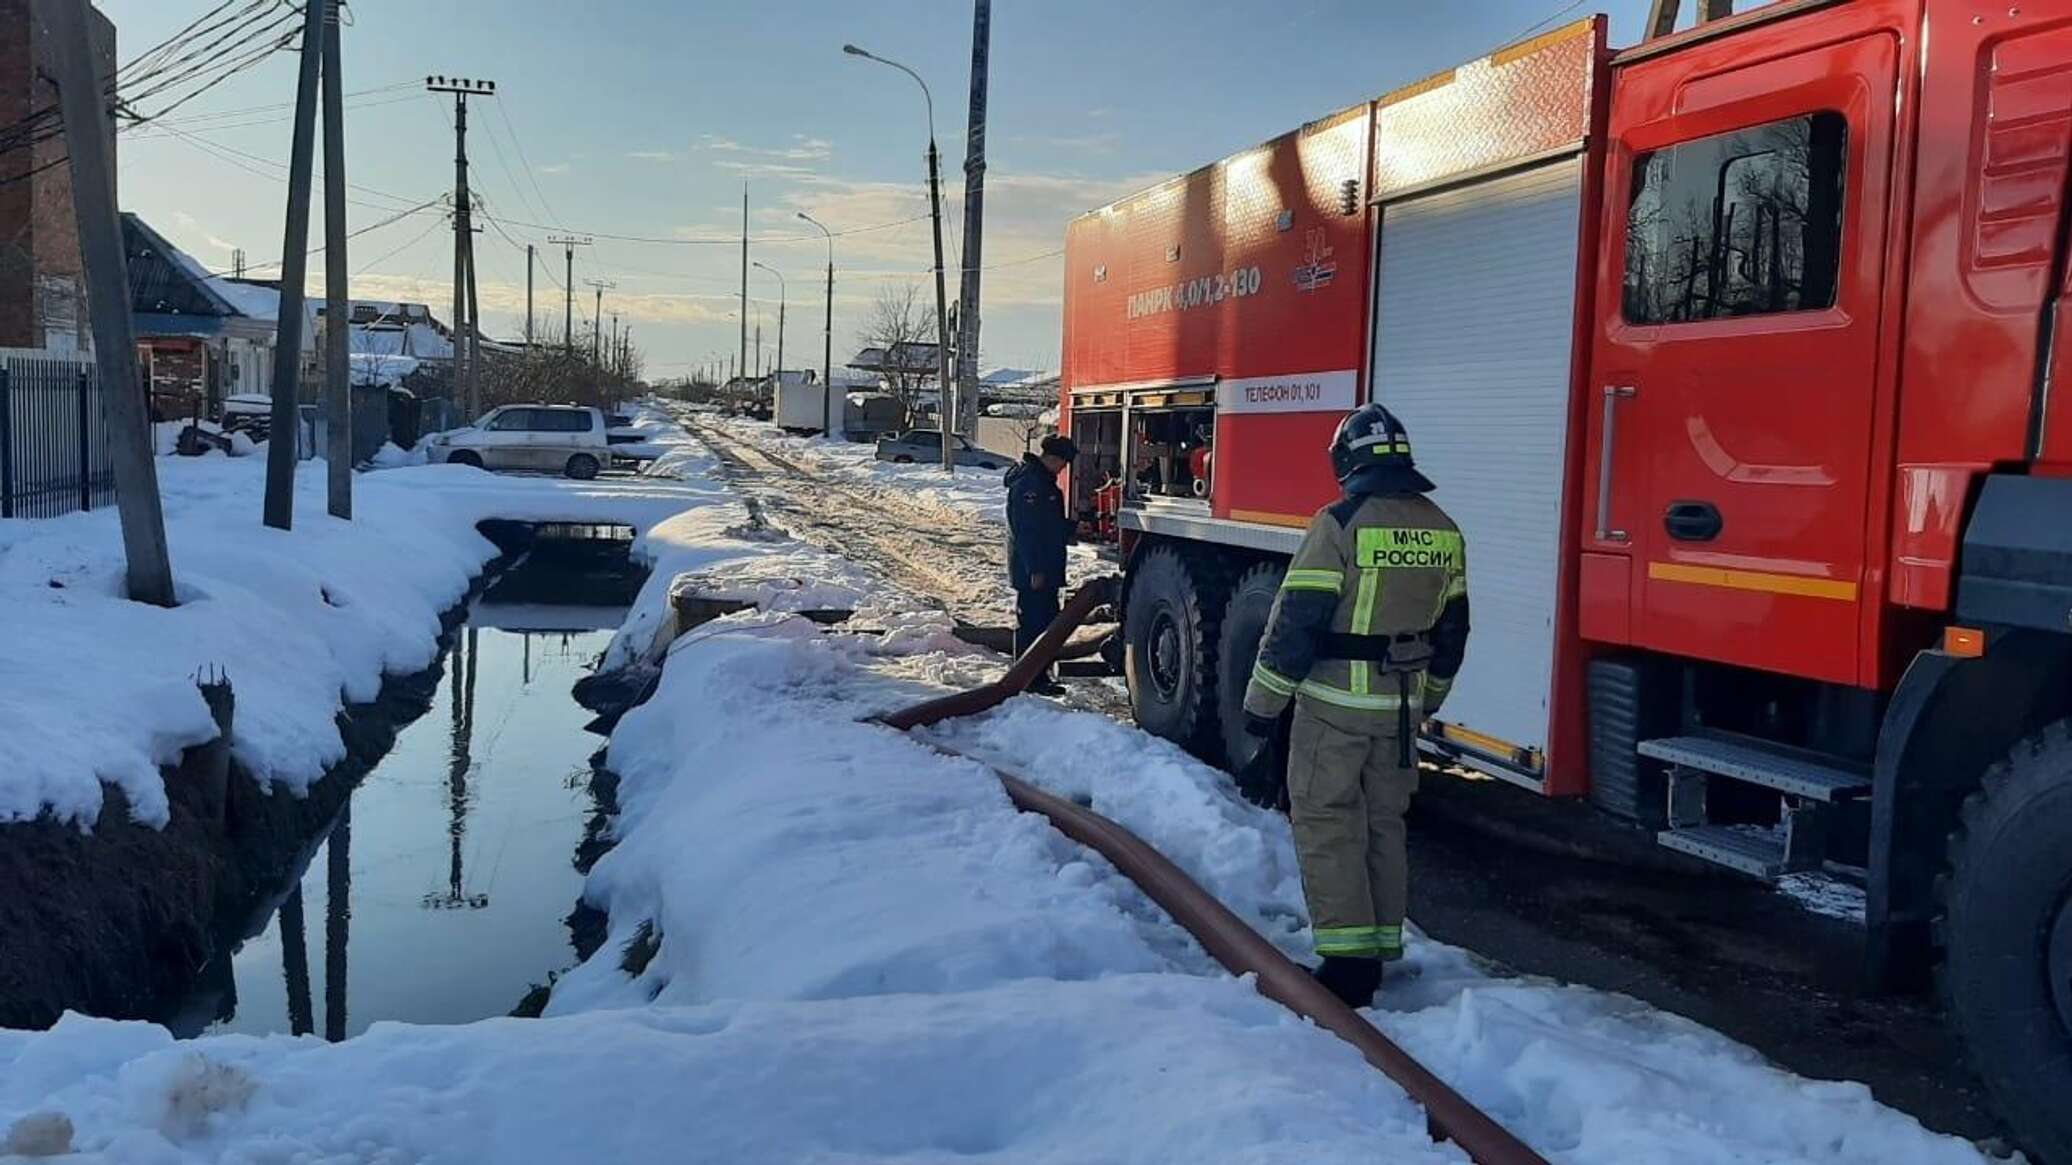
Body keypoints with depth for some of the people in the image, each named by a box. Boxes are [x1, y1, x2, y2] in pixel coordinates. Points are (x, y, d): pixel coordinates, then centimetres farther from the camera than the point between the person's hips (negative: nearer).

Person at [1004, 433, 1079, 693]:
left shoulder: (1045, 481, 15)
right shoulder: (1028, 483, -18)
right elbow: (1025, 530, -22)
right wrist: (1035, 570, -23)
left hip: (1046, 568, 10)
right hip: (1032, 570, -10)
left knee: (1048, 621, 15)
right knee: (1031, 622, -4)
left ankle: (1039, 676, 23)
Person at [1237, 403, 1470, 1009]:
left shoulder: (1340, 525, -15)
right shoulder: (1443, 531, 6)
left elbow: (1295, 622, -16)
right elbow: (1451, 630, 13)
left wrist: (1261, 708, -8)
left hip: (1336, 705, -6)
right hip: (1402, 706, 6)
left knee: (1327, 825, 0)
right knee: (1384, 825, 16)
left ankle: (1347, 962, -4)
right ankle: (1382, 948, 23)